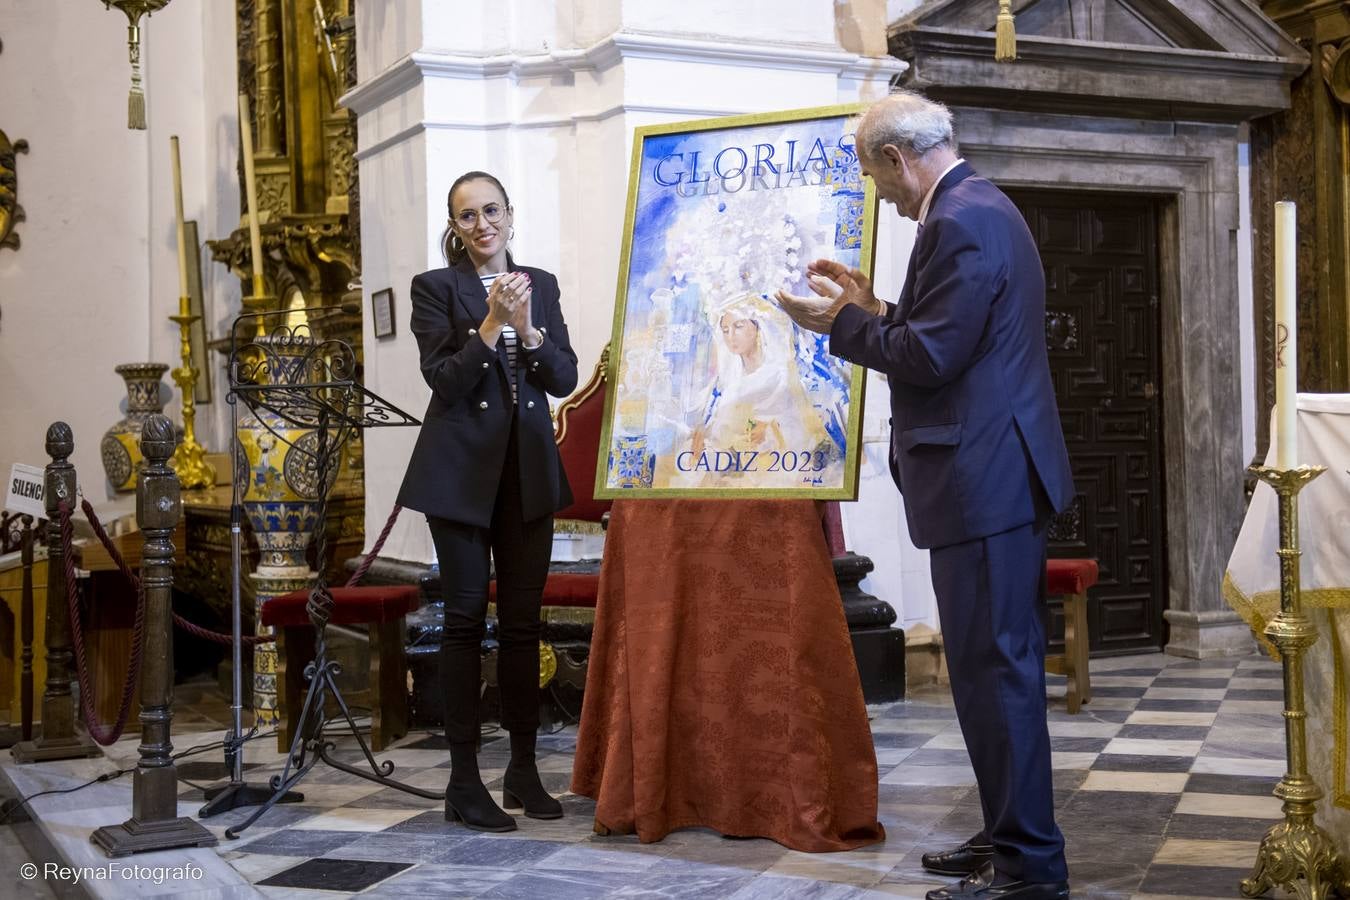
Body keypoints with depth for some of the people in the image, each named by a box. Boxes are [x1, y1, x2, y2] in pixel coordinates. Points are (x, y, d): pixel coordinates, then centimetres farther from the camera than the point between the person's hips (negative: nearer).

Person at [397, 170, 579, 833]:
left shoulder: (541, 283, 11)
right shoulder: (435, 287, 0)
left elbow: (565, 380, 4)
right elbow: (445, 380, -10)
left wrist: (528, 330, -12)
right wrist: (492, 324, -20)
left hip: (528, 470, 4)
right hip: (462, 470, -3)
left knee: (523, 620, 6)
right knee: (465, 618, -2)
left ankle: (523, 771, 15)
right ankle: (464, 782, 3)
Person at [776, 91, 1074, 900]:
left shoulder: (960, 222, -16)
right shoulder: (983, 209, 17)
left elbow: (932, 356, -20)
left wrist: (841, 324, -8)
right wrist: (875, 309, 15)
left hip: (982, 479, -11)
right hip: (1005, 472, 11)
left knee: (994, 668, -5)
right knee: (1005, 664, 16)